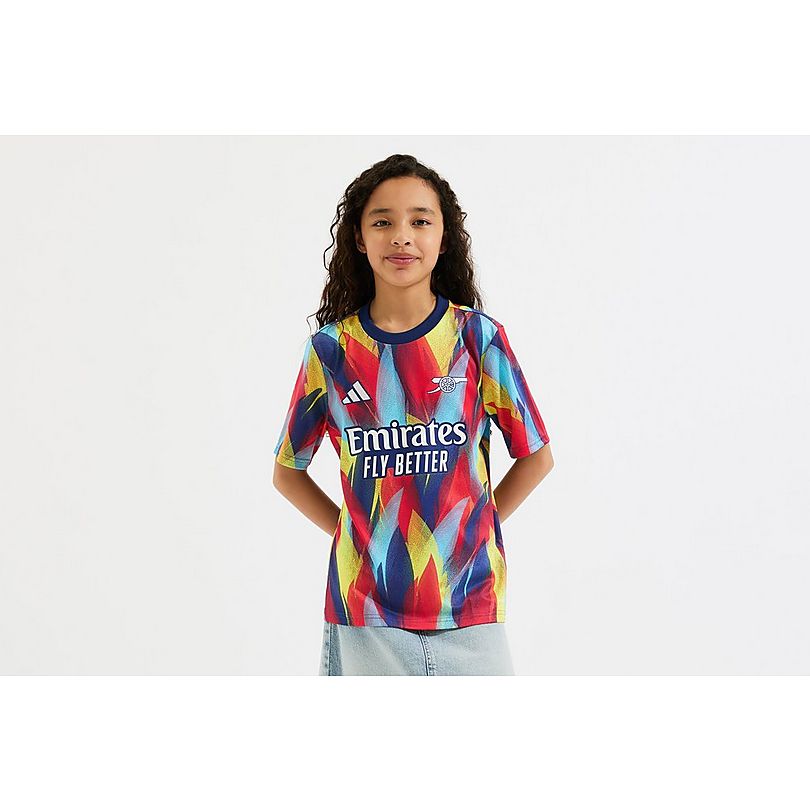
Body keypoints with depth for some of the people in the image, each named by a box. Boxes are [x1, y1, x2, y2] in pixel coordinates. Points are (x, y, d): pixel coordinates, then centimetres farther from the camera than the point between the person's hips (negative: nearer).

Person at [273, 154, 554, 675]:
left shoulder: (478, 336, -2)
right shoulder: (332, 348, 0)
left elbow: (537, 457, 6)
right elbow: (288, 472, 11)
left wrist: (471, 528, 0)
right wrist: (352, 531, 2)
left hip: (469, 603, 0)